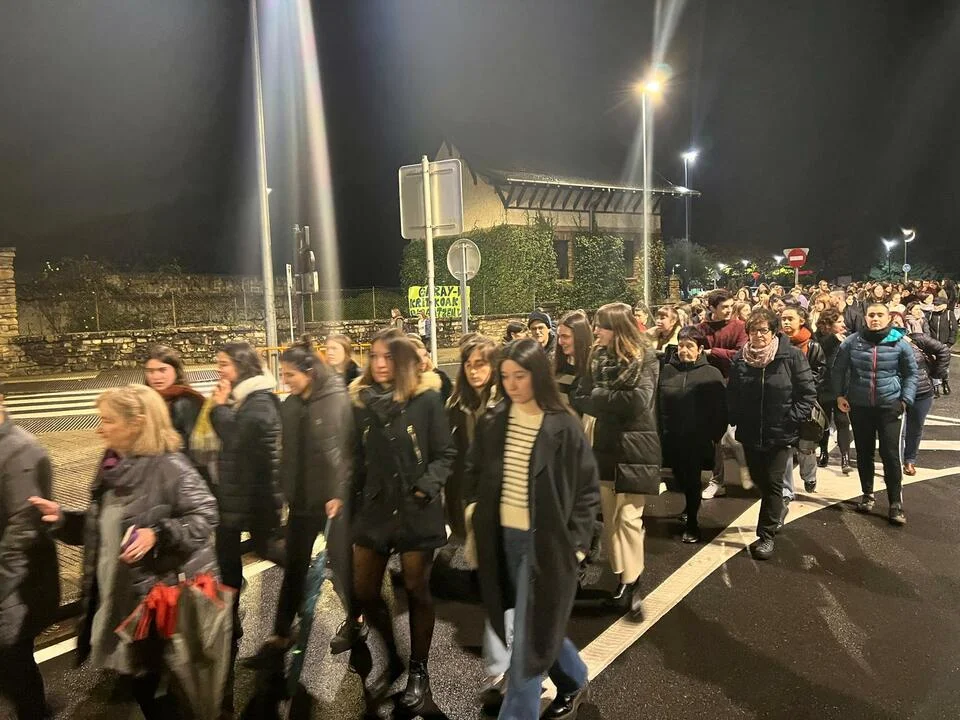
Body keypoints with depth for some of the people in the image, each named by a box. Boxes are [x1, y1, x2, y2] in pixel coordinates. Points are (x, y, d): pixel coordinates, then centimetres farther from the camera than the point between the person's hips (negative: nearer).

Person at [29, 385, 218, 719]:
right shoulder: (112, 466, 6)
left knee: (162, 689, 7)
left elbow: (205, 517, -19)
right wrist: (63, 518, 3)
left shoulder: (169, 467, -19)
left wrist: (157, 533, -30)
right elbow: (102, 526, 16)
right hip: (116, 598, 8)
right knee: (135, 678, 21)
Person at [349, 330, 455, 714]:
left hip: (415, 510, -4)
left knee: (416, 591, 9)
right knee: (363, 592, 11)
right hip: (373, 508, 4)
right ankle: (392, 660, 35)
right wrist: (347, 495, 3)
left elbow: (445, 455, -6)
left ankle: (419, 672, 29)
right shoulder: (361, 400, 3)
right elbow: (357, 458, 9)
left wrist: (427, 487, -18)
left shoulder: (426, 397, -9)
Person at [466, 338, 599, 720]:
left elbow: (587, 488, -6)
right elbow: (476, 474, 13)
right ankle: (574, 682, 43)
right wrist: (477, 516, 5)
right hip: (502, 536, 5)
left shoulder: (563, 427, -12)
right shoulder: (492, 422, 1)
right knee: (536, 624, 19)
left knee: (529, 634, -1)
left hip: (546, 539, -5)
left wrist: (576, 542, -9)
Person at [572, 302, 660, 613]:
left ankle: (631, 581, 5)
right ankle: (620, 576, 21)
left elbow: (638, 401, -22)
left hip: (634, 449, -5)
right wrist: (615, 404, -15)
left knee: (628, 516, -5)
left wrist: (599, 396, -12)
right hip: (605, 445, 5)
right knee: (610, 515, 9)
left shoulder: (644, 359, -9)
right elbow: (580, 399, 0)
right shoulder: (598, 357, 7)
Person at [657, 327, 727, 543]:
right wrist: (657, 432, -1)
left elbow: (720, 410, -4)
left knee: (692, 480, 5)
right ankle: (690, 507, 45)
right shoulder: (666, 371, 1)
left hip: (698, 439, -3)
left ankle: (691, 522, 22)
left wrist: (714, 436, -8)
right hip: (671, 438, 3)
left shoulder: (712, 374, -5)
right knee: (680, 477, 17)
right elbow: (656, 404, 1)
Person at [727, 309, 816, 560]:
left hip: (780, 433, -4)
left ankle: (766, 535, 9)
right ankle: (777, 509, 45)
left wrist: (792, 419, -14)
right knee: (759, 480, 17)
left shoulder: (791, 356, -11)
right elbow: (731, 394, 10)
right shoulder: (740, 359, 1)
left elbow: (808, 392, -9)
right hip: (750, 433, 4)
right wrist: (735, 418, 0)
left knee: (773, 483, -1)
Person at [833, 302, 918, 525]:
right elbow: (838, 369, 8)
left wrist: (906, 400, -1)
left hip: (890, 406, -1)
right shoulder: (852, 341, -4)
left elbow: (911, 373, 7)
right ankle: (867, 494, 28)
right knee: (864, 453, 12)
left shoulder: (899, 343, -5)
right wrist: (839, 395, 2)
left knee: (890, 454, -3)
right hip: (859, 406, 2)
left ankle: (896, 502, 8)